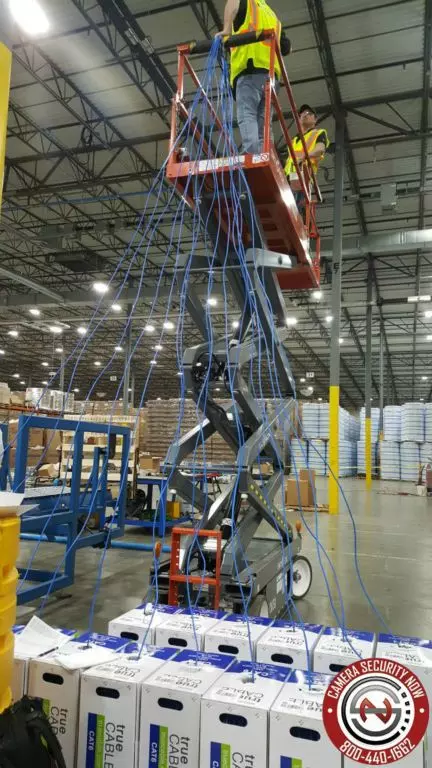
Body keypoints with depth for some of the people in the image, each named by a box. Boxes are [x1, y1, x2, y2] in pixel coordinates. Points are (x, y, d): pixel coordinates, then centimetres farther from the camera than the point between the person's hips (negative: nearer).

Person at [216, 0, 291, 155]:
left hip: (250, 68, -6)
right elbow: (287, 48, 33)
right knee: (264, 123, 1)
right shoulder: (273, 16, 33)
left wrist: (226, 30, -12)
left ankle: (252, 157, -37)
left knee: (247, 115, -17)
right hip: (271, 73, 6)